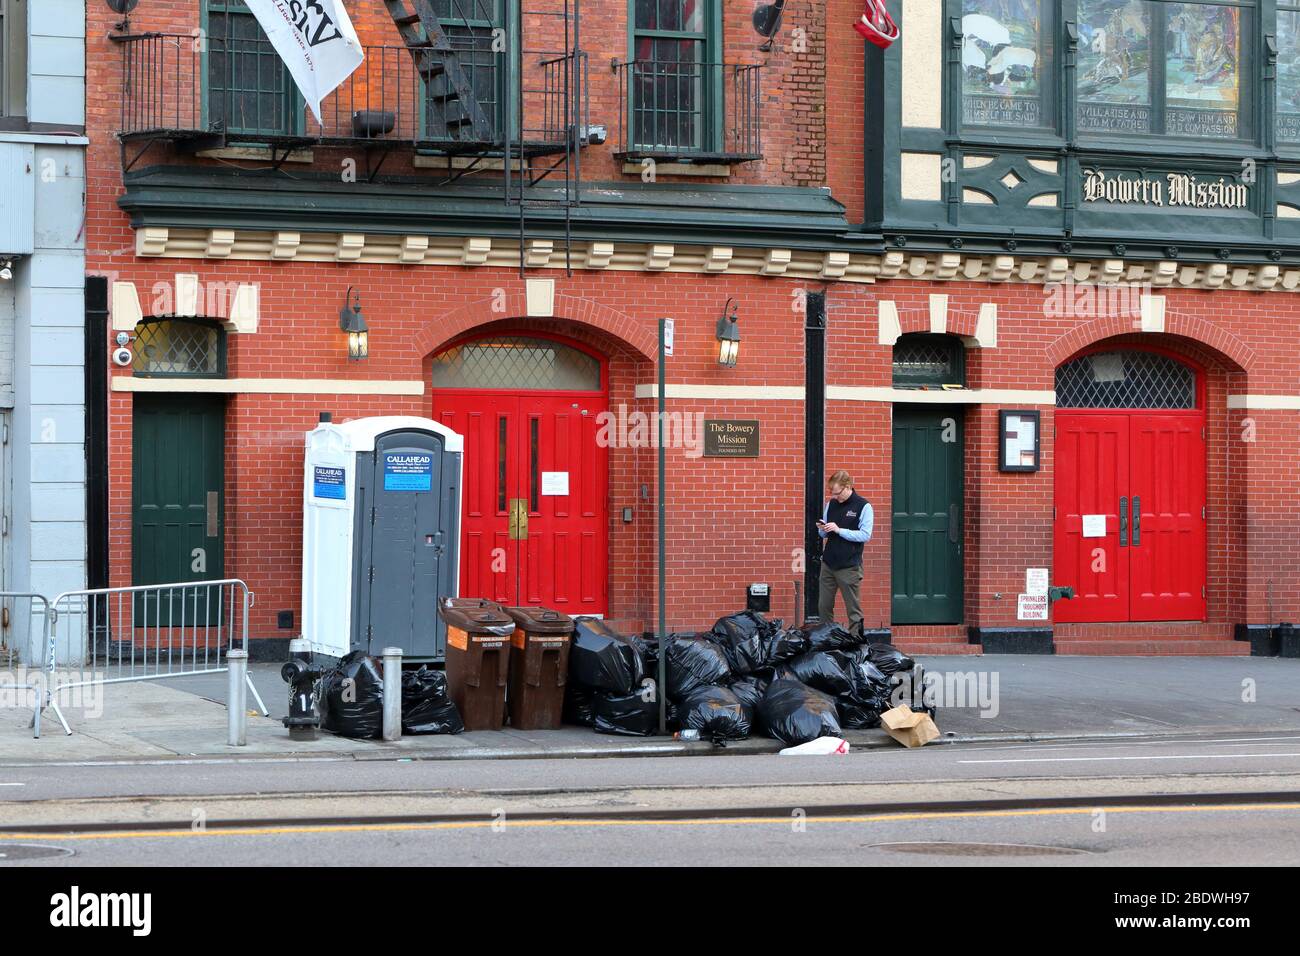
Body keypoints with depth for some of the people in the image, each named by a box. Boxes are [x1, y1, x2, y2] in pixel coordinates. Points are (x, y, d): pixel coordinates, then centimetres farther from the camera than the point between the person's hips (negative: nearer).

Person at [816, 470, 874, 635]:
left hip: (849, 567, -5)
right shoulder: (831, 504, 10)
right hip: (828, 564, 5)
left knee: (853, 608, 0)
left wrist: (839, 530, -18)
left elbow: (865, 535, -13)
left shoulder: (863, 507, -6)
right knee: (823, 607, 8)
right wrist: (822, 529, -5)